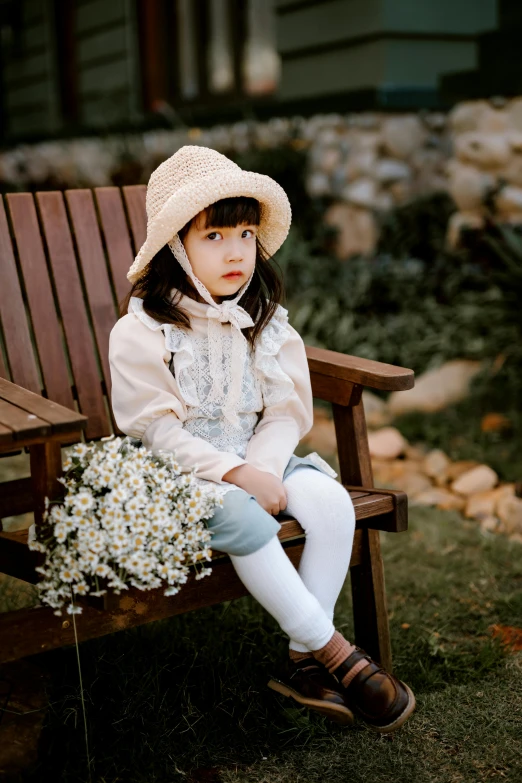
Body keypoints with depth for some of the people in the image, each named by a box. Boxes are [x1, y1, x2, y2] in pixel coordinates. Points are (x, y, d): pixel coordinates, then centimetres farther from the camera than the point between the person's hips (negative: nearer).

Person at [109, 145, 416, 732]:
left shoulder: (265, 322, 6)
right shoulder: (141, 331, -9)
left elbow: (288, 413, 4)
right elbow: (156, 429, -14)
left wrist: (261, 470, -15)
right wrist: (235, 474, -22)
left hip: (257, 464, 5)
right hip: (178, 473, -4)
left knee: (330, 501, -21)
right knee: (241, 519, -32)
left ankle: (305, 660, -12)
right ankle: (336, 654, -18)